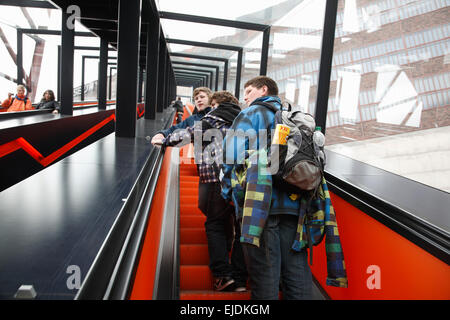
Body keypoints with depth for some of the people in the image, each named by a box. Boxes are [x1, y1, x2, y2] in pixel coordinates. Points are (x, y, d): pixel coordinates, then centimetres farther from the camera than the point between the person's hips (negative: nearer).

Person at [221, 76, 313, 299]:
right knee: (297, 268, 10)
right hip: (295, 203, 6)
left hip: (260, 203, -5)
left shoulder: (251, 114, 4)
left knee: (264, 270, 0)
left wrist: (227, 193, 5)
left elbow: (232, 155, -5)